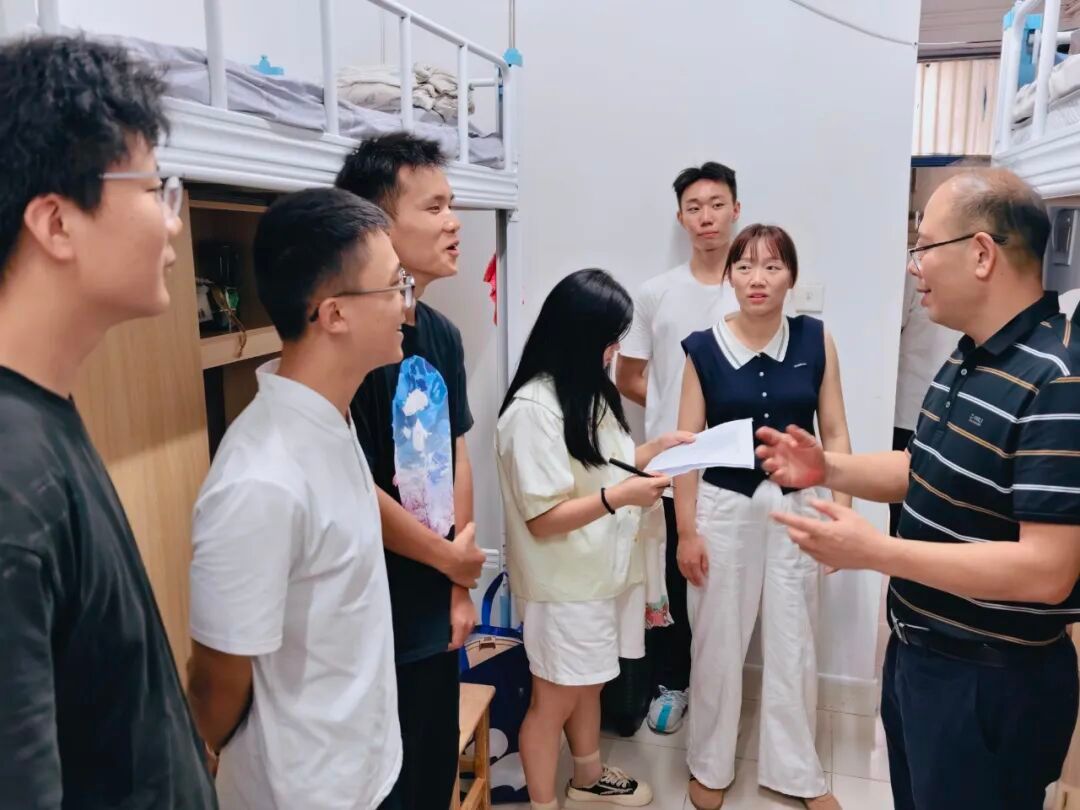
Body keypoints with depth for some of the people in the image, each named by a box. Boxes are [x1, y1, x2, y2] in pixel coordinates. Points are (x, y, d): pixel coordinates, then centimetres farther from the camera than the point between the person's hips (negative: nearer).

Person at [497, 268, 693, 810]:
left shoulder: (588, 391, 6)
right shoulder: (532, 409, -23)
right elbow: (542, 519, -24)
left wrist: (653, 450, 2)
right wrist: (620, 497, -31)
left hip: (602, 570, 9)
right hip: (564, 583, -9)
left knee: (589, 681, 25)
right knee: (555, 699, 9)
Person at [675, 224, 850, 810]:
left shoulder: (815, 340, -2)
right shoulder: (703, 349, -7)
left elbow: (835, 433, 2)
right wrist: (686, 530, -6)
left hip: (795, 506, 2)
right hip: (723, 507, -1)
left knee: (794, 643, 14)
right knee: (717, 643, 11)